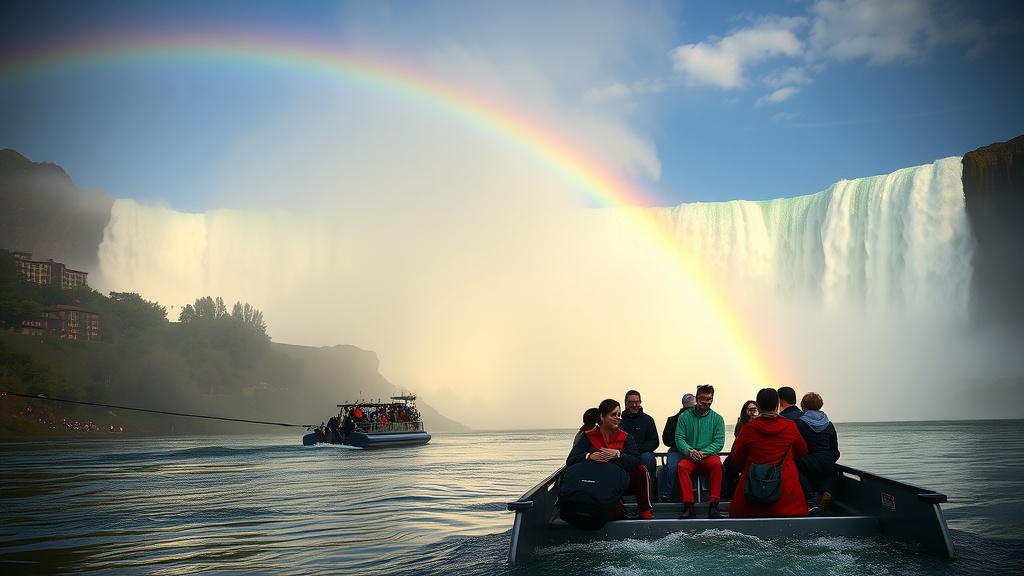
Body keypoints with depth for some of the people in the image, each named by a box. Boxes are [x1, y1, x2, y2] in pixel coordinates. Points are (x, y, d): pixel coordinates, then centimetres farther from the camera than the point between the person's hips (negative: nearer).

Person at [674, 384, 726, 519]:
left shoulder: (717, 419, 8)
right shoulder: (684, 417, 8)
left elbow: (719, 442, -2)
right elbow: (679, 438, 0)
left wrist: (702, 453, -18)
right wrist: (689, 451, -21)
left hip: (708, 456, 0)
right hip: (689, 457, 0)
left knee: (716, 464, -35)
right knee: (681, 466, -33)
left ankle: (713, 505, -34)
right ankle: (688, 506, -37)